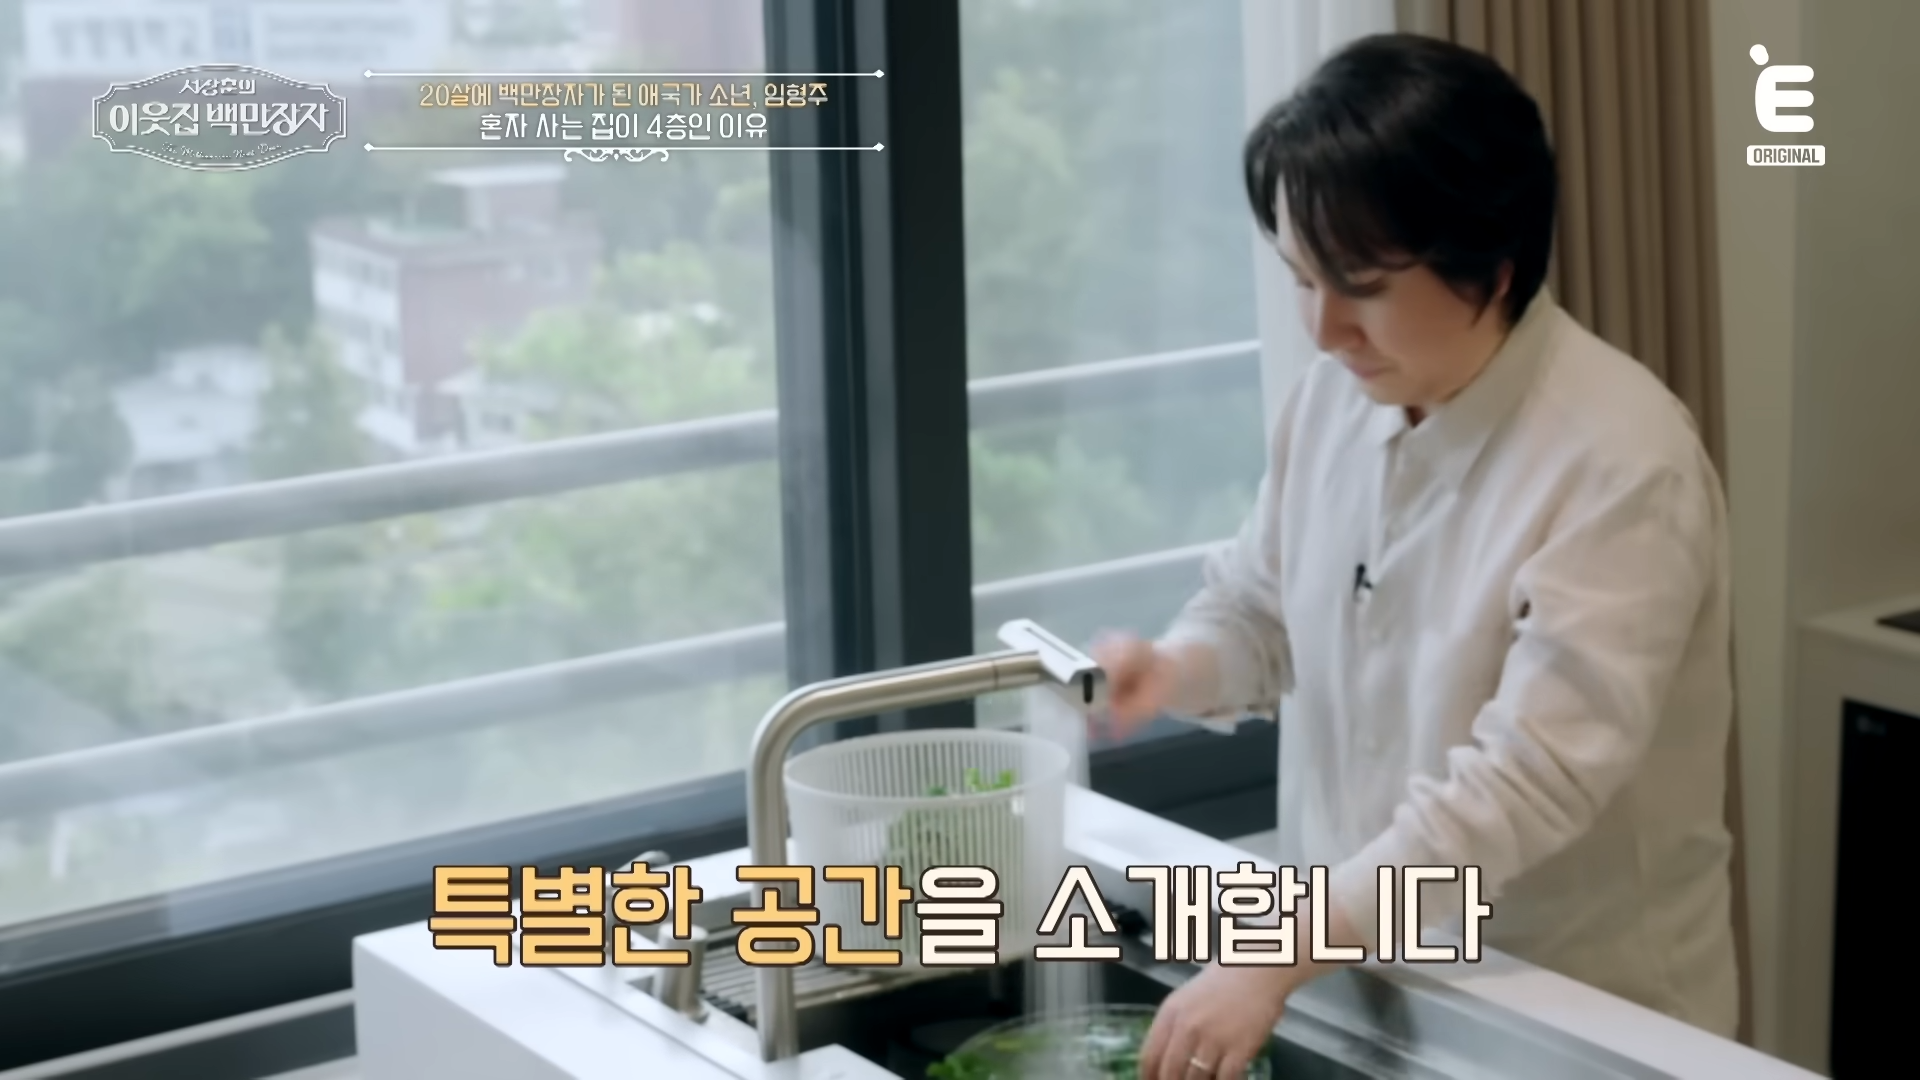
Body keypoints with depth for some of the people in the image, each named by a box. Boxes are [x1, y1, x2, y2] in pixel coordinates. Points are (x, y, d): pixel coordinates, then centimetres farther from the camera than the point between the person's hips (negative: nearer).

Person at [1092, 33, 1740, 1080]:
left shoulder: (1621, 460, -23)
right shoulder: (1333, 395, -3)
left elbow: (1532, 777, -30)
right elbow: (1260, 609, 12)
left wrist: (1280, 952, -36)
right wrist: (1172, 668, -11)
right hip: (1365, 974, 6)